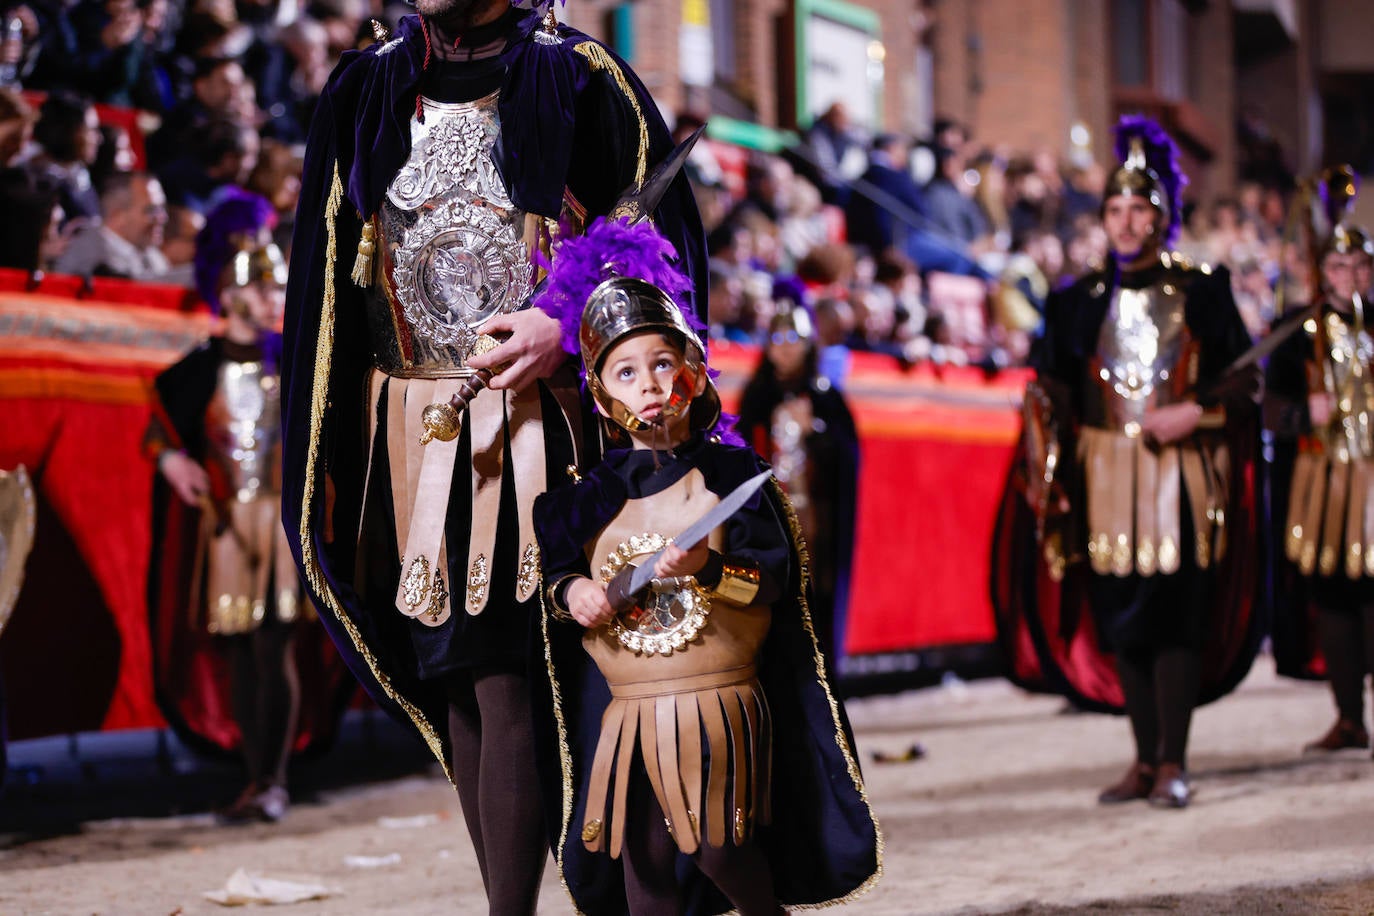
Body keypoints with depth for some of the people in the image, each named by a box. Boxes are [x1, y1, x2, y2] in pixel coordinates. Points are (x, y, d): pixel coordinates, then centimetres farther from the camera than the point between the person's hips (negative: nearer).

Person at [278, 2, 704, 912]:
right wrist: (327, 455, 12)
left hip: (533, 419, -4)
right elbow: (329, 272, 15)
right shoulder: (367, 88, 12)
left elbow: (666, 240, 2)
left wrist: (571, 331, -14)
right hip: (415, 427, 5)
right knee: (454, 681, 6)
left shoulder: (578, 77, 0)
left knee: (505, 682, -10)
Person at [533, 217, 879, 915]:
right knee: (644, 859, 3)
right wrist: (568, 592, -9)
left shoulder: (731, 473, 0)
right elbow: (554, 575, 12)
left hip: (719, 703, -3)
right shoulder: (592, 496, 8)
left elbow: (776, 576, -9)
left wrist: (712, 567, -25)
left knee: (718, 847, -4)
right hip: (626, 712, 3)